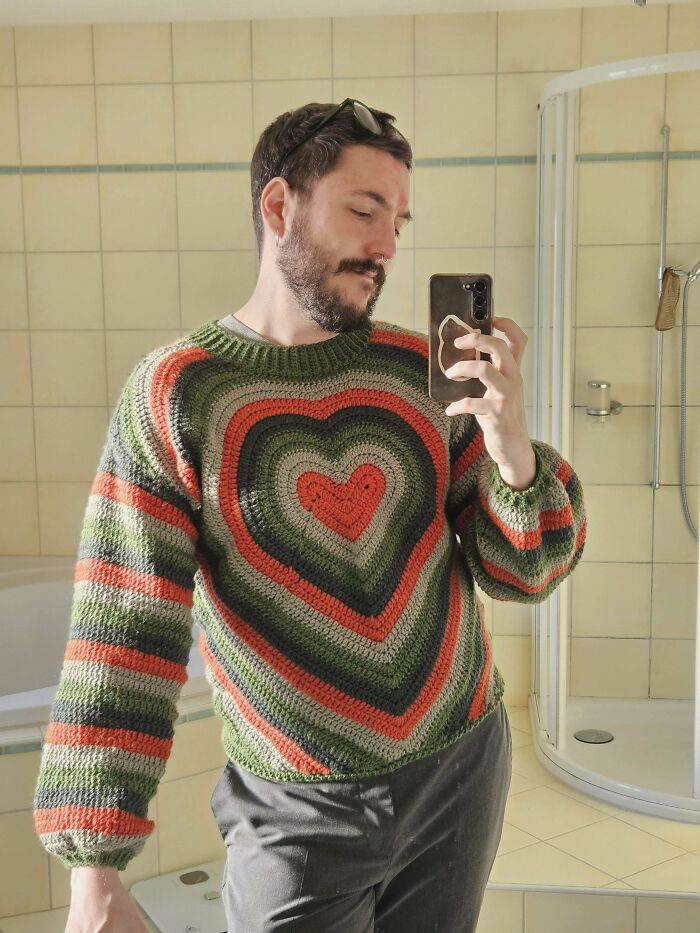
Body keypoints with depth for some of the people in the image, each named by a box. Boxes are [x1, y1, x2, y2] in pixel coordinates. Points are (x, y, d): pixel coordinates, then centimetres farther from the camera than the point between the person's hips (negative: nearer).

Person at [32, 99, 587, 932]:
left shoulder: (424, 371, -5)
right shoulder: (174, 395, -12)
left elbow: (524, 574, -1)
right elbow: (125, 630, -14)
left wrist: (511, 447, -20)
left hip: (465, 772, 4)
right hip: (298, 812, -3)